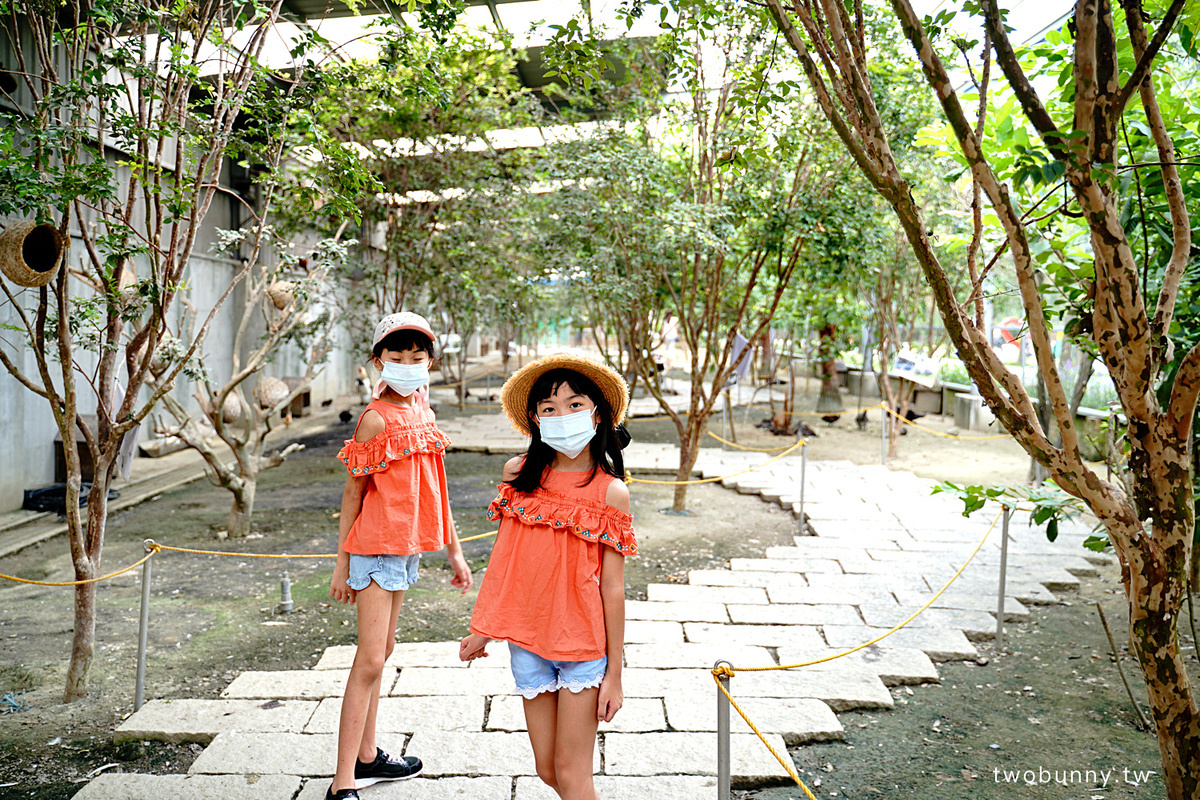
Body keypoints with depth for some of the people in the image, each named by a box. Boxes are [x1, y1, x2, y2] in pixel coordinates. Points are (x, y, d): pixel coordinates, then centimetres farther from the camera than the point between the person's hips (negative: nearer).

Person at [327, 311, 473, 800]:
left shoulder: (421, 412, 11)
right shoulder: (375, 418, -12)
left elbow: (433, 489, 16)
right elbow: (353, 492, -9)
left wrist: (454, 551, 16)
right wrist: (342, 562, -8)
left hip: (407, 547, 8)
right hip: (378, 545, -8)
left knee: (381, 651, 16)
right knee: (370, 660, -8)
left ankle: (366, 757, 29)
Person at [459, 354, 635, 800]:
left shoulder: (610, 492, -10)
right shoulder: (519, 474, 0)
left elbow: (612, 587, -7)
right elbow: (504, 555, 10)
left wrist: (614, 673, -5)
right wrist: (483, 630, 13)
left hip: (584, 642, -4)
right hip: (526, 637, 4)